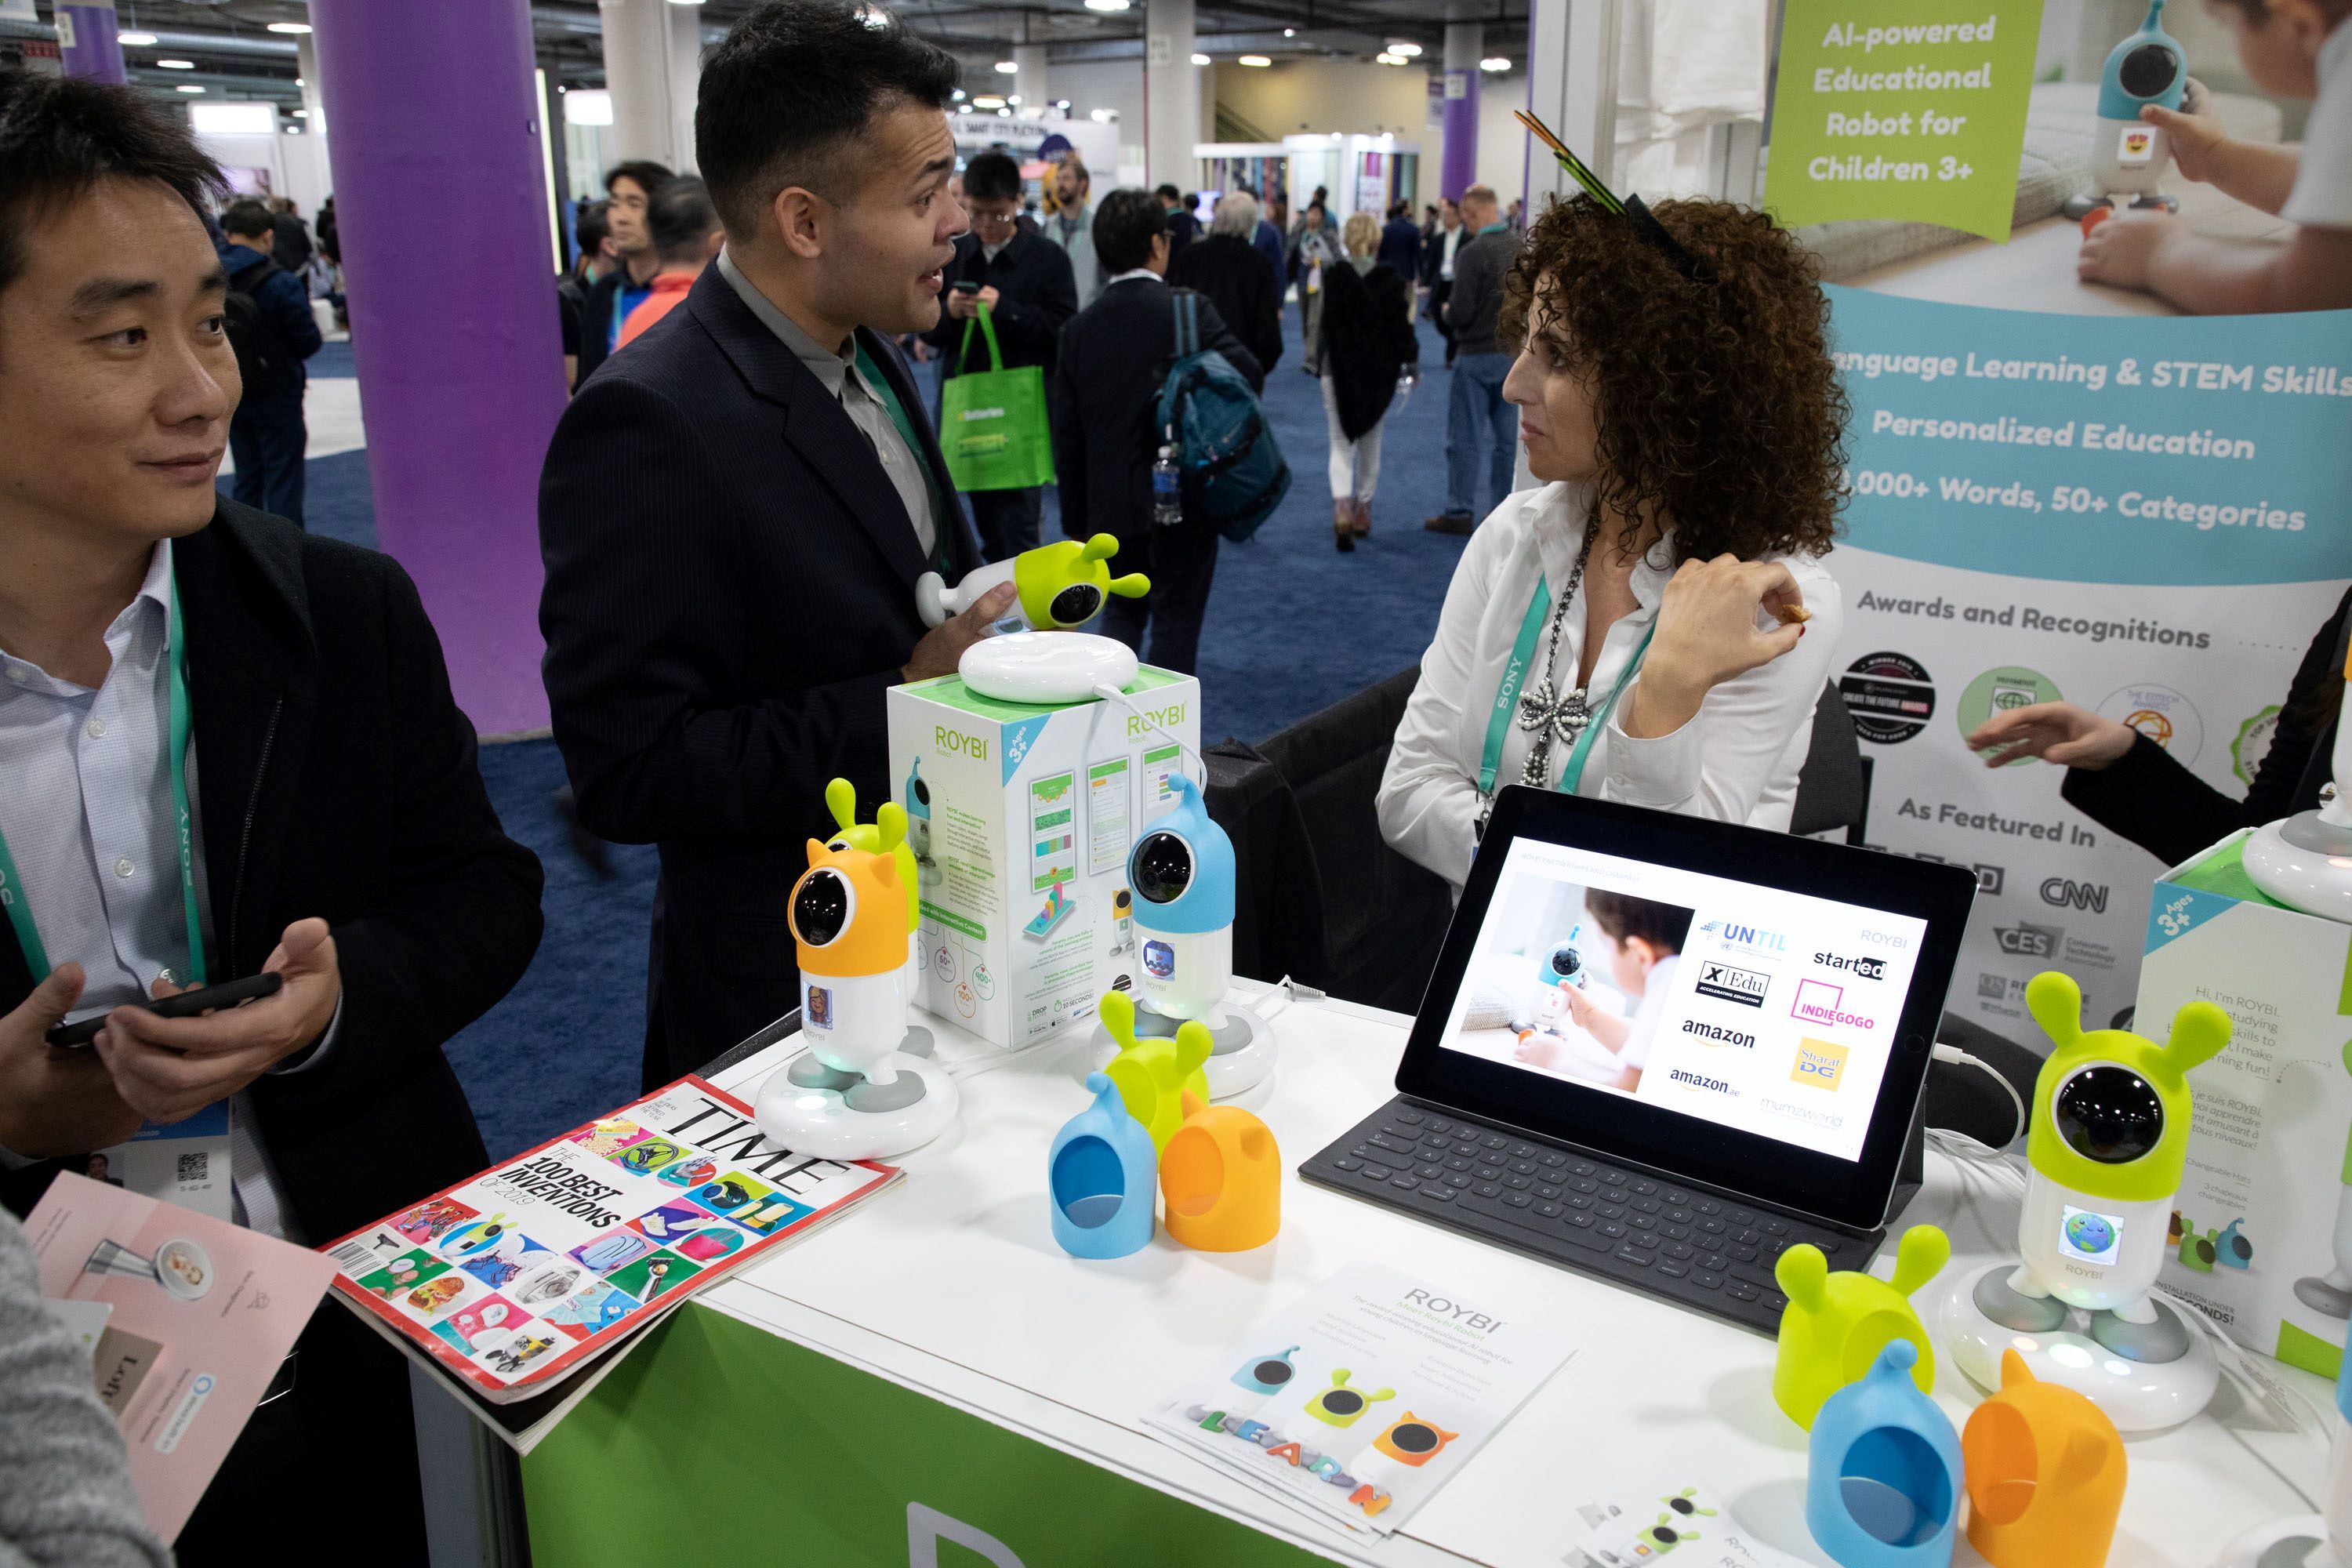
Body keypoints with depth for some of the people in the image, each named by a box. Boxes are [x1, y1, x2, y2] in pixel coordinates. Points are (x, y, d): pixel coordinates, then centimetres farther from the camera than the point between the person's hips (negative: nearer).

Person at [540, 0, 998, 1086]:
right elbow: (630, 772, -25)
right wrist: (902, 702, -26)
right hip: (789, 988, -8)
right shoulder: (647, 425, -23)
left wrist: (995, 622, -3)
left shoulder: (867, 357, 5)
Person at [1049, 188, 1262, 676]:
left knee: (1122, 609, 20)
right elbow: (1249, 376, -20)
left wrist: (1075, 520, 12)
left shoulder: (1079, 328, 0)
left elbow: (1066, 434, 3)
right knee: (1176, 618, 8)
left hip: (1110, 503, 4)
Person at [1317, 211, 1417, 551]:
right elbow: (1400, 322, -4)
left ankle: (1342, 507, -23)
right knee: (1370, 441, 18)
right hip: (1378, 371, 2)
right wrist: (1410, 360, 6)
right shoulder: (1390, 277, -5)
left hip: (1338, 369, -2)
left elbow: (1327, 322, -11)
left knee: (1341, 443, 0)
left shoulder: (1334, 275, -9)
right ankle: (1363, 509, 28)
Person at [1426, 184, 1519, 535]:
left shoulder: (1472, 253, -18)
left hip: (1477, 355, -5)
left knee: (1464, 439, 4)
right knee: (1507, 437, 12)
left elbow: (1461, 313, -20)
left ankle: (1460, 512, 8)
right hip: (1514, 353, 6)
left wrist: (1448, 311, 1)